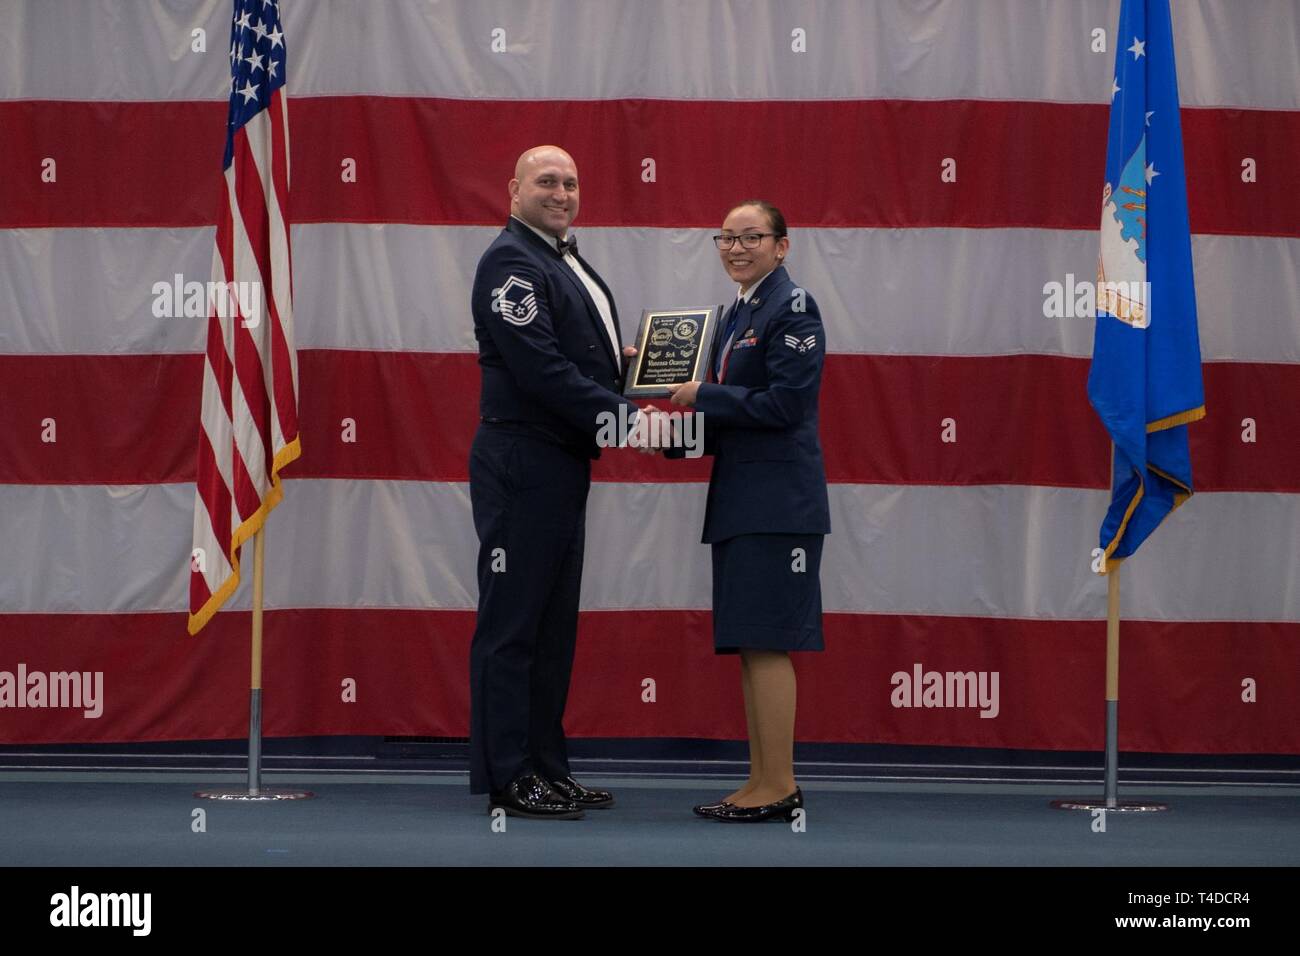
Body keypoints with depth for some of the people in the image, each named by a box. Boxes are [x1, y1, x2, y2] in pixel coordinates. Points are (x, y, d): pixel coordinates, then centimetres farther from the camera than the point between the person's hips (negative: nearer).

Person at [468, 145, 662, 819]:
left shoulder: (565, 260, 18)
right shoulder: (511, 261, -13)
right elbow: (540, 370, -21)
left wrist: (619, 360, 6)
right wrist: (625, 419, -20)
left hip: (562, 465, 10)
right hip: (522, 465, -10)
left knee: (553, 624, 14)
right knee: (512, 624, -4)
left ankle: (546, 769, 21)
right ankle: (507, 779, 1)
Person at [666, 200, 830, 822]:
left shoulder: (792, 308, -9)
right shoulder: (737, 313, 18)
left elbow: (784, 403, -18)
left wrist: (702, 396, -12)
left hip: (777, 501, -10)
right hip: (739, 501, 10)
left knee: (766, 642, -8)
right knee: (747, 646, 11)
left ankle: (779, 787, -3)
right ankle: (762, 781, 17)